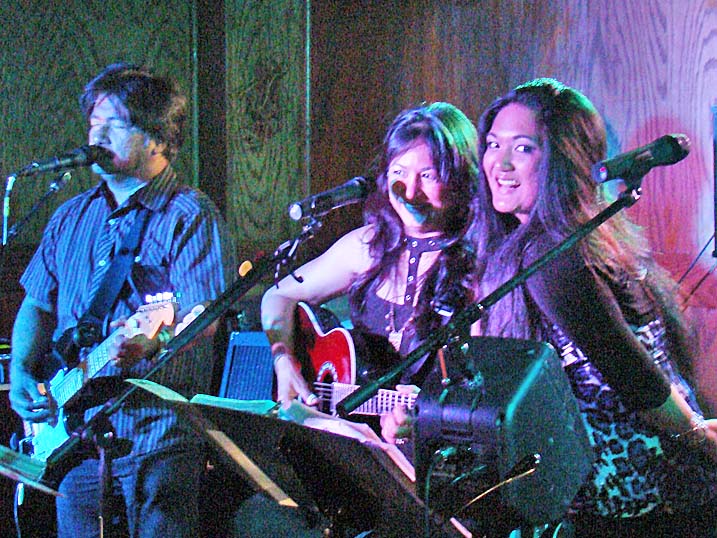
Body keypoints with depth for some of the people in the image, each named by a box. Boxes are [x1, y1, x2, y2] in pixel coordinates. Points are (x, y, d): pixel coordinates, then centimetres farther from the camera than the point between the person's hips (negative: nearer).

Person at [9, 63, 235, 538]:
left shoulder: (189, 214, -6)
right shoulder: (72, 215, 15)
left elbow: (203, 313, -16)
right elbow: (37, 304, 20)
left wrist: (148, 342, -34)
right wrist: (22, 371, 4)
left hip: (156, 434, -6)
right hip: (76, 432, 6)